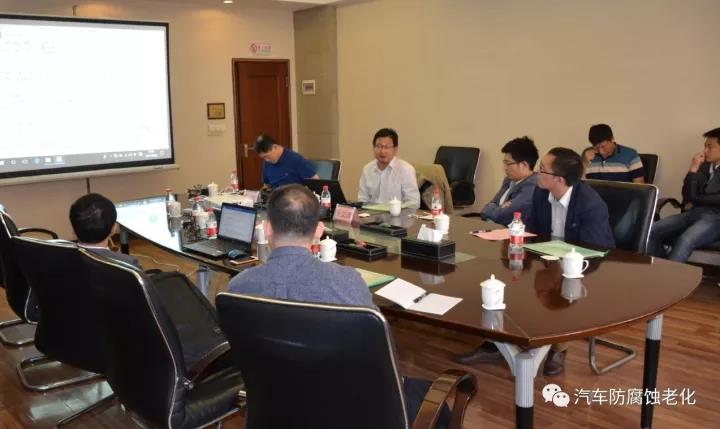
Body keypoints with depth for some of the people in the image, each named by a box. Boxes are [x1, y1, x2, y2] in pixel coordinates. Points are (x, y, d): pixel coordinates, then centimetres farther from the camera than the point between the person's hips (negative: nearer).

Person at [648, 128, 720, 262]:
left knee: (684, 241, -36)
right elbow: (687, 196, 8)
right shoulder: (703, 166, 18)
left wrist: (695, 199, 0)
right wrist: (693, 169, -1)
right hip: (693, 213, 6)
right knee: (650, 232, -16)